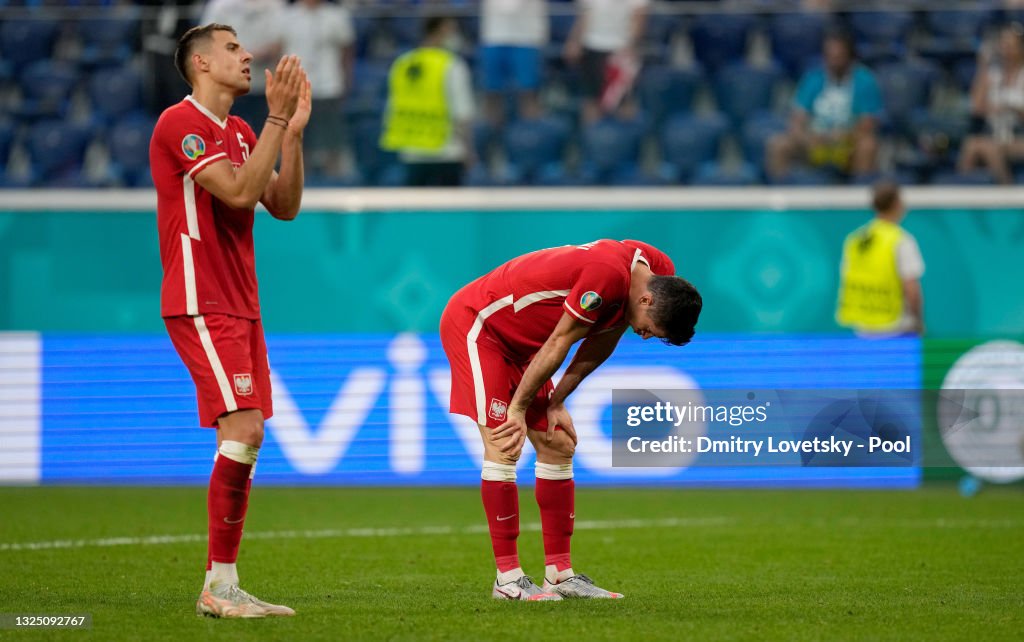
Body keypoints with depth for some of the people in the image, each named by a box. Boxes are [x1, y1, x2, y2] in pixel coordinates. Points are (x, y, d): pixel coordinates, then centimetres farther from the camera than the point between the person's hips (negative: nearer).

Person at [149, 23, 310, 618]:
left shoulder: (240, 132, 19)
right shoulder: (181, 123, -10)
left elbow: (284, 206, 12)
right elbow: (239, 192, -20)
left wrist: (293, 129, 3)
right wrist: (277, 118, -18)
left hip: (240, 307, 9)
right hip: (200, 304, -9)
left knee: (243, 440, 5)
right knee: (244, 430, -17)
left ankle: (223, 586, 7)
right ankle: (220, 586, -14)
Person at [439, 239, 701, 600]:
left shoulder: (658, 275, -5)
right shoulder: (608, 275, -34)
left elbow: (598, 346, 6)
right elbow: (558, 344, -24)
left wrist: (556, 402, 3)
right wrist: (519, 408, -14)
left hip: (518, 345, 9)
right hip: (474, 323, -9)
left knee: (558, 446, 3)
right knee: (504, 447, -16)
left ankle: (560, 574, 5)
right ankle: (507, 579, -14)